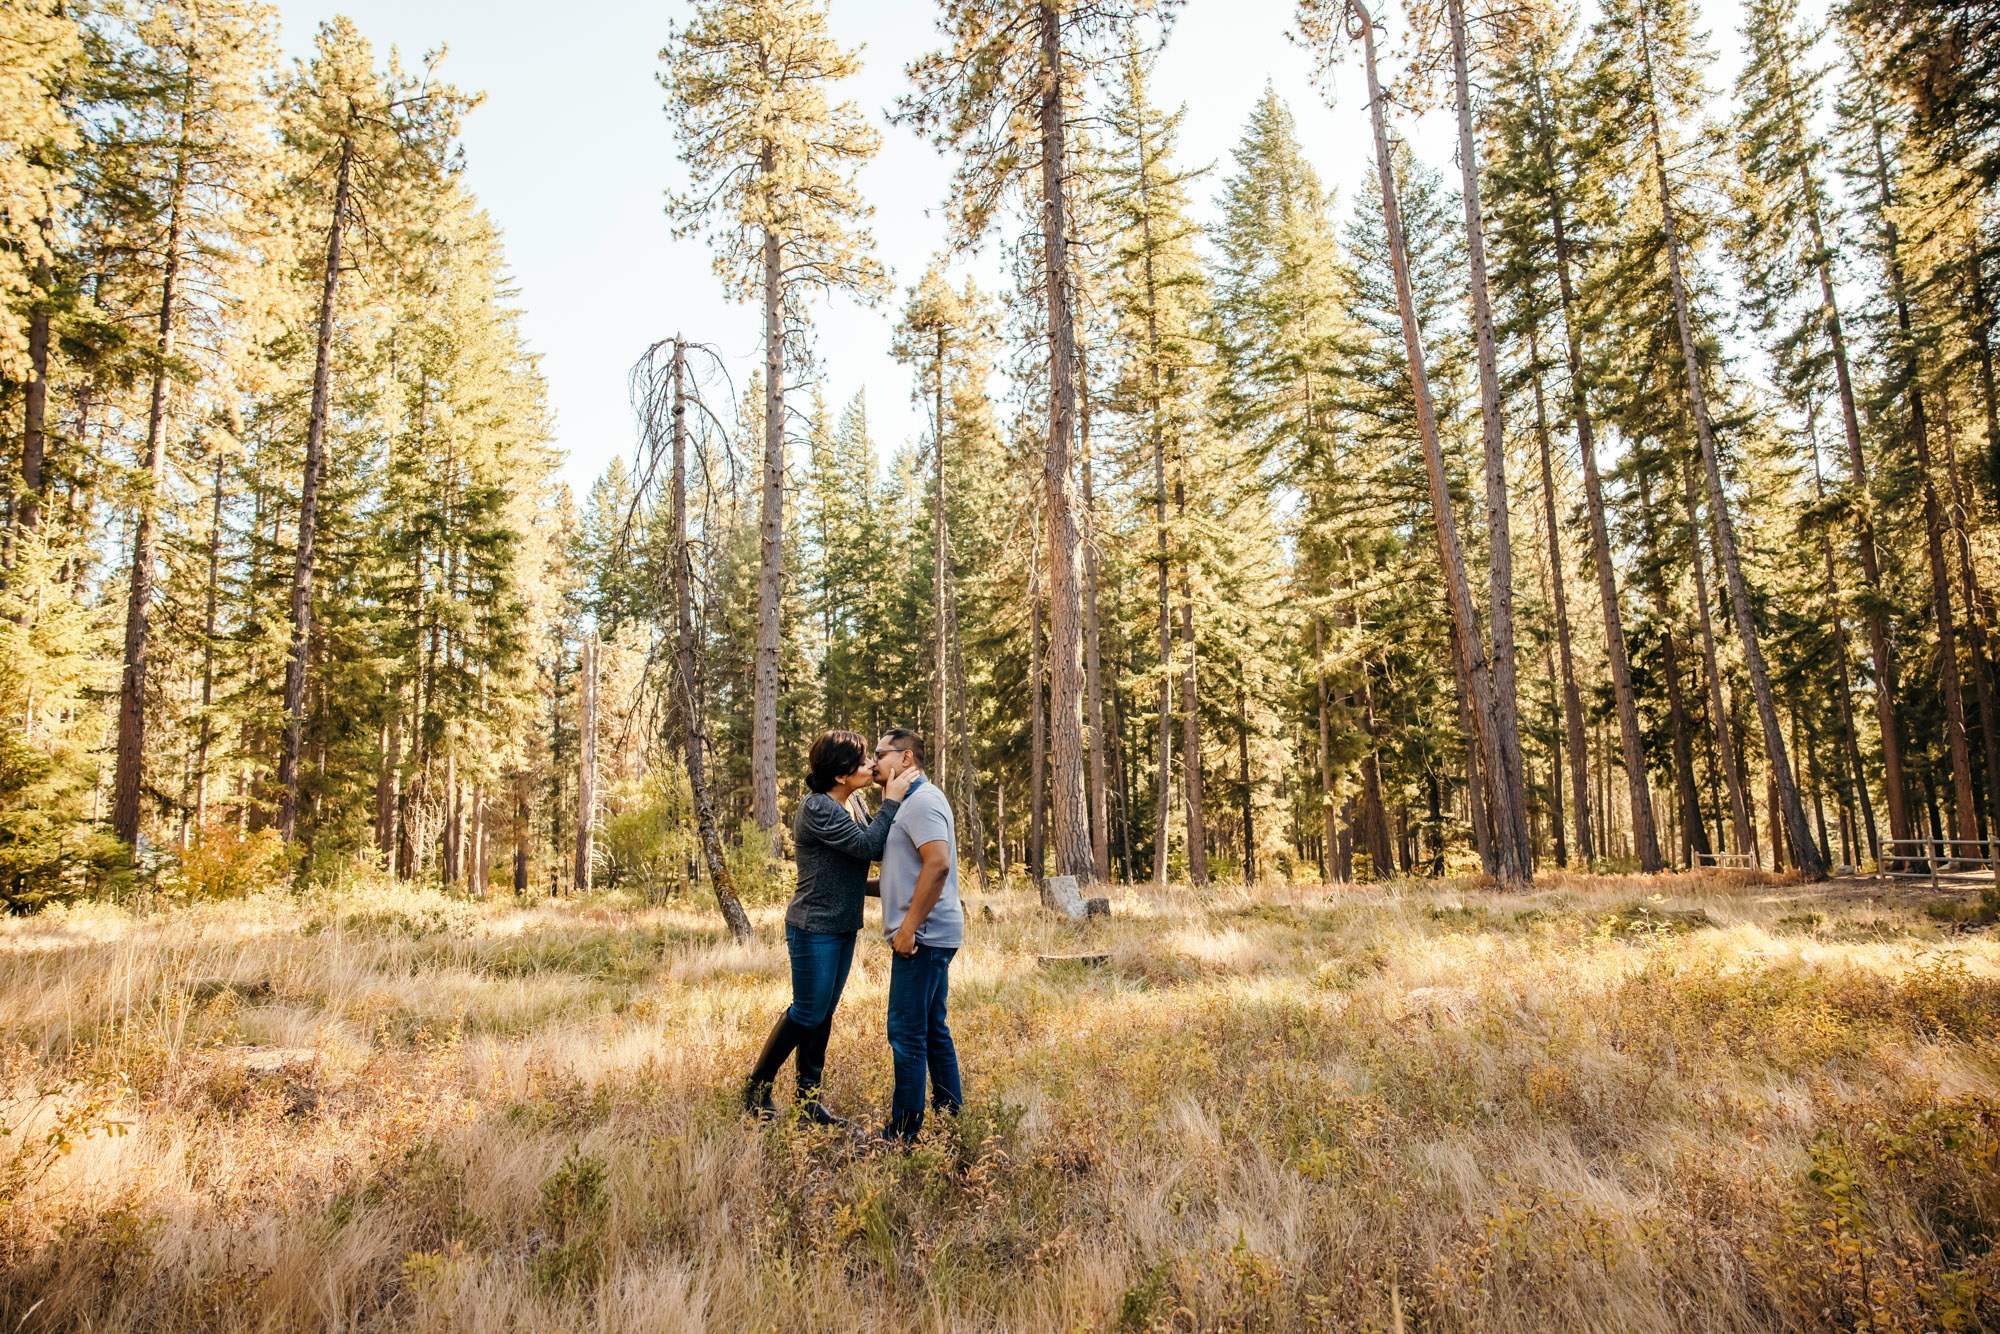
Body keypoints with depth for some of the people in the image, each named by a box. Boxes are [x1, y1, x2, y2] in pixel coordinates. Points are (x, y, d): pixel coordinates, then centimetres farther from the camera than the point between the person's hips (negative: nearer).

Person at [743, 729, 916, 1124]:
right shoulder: (817, 808, -19)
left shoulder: (848, 807, 11)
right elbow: (866, 845, -24)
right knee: (808, 1012, -1)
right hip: (814, 929, -9)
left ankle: (809, 1092, 23)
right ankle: (758, 1085, 16)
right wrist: (891, 801, -19)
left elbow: (874, 849, 8)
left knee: (823, 1013, 13)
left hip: (843, 928, 9)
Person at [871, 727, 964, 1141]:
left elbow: (938, 863, -26)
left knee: (907, 1033, -5)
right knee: (932, 1029, 16)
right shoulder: (913, 801, 19)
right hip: (928, 935, 11)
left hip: (922, 936, -11)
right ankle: (950, 1113, 24)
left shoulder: (922, 801, -14)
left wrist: (909, 927, -23)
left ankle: (904, 1131, 2)